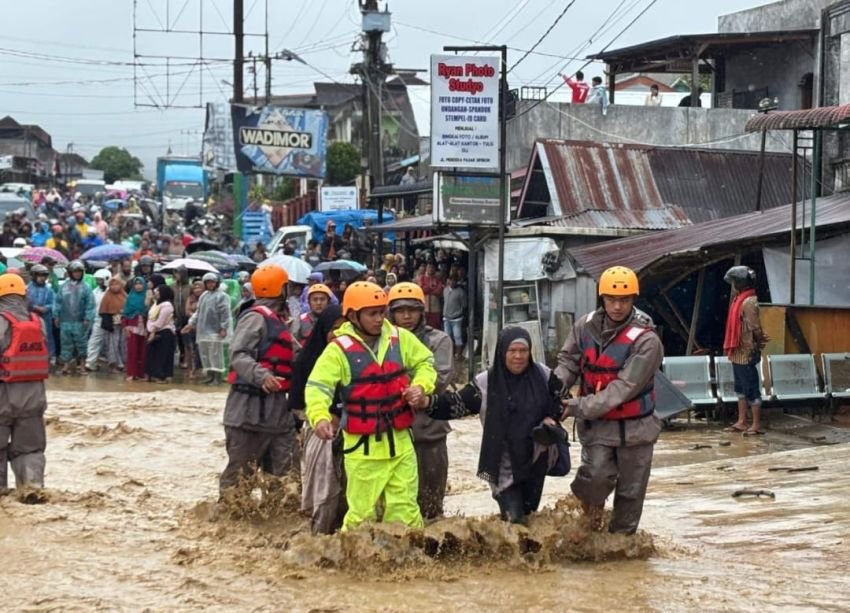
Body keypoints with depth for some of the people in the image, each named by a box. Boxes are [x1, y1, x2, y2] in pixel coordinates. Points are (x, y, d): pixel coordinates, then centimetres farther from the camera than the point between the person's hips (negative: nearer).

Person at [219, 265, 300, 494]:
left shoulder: (276, 320, 19)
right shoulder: (256, 318, -11)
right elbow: (238, 355, -23)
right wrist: (261, 376, -38)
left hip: (276, 406, 10)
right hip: (252, 406, -10)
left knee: (287, 472, 7)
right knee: (240, 469, -3)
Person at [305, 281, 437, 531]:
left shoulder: (400, 339, 3)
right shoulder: (339, 350, -11)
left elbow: (425, 362, 18)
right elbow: (317, 387, -19)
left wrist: (421, 386, -3)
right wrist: (319, 417, -38)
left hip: (400, 442, 4)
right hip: (363, 447, -4)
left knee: (405, 511, 10)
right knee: (362, 513, 0)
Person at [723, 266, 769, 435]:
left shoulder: (749, 302, -18)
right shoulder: (740, 300, 12)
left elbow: (754, 328, -20)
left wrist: (757, 346, -10)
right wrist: (731, 348, 13)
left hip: (745, 353, -10)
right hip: (738, 353, 10)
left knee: (751, 389, -5)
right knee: (740, 388, 14)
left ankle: (757, 425, -1)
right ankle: (741, 422, 20)